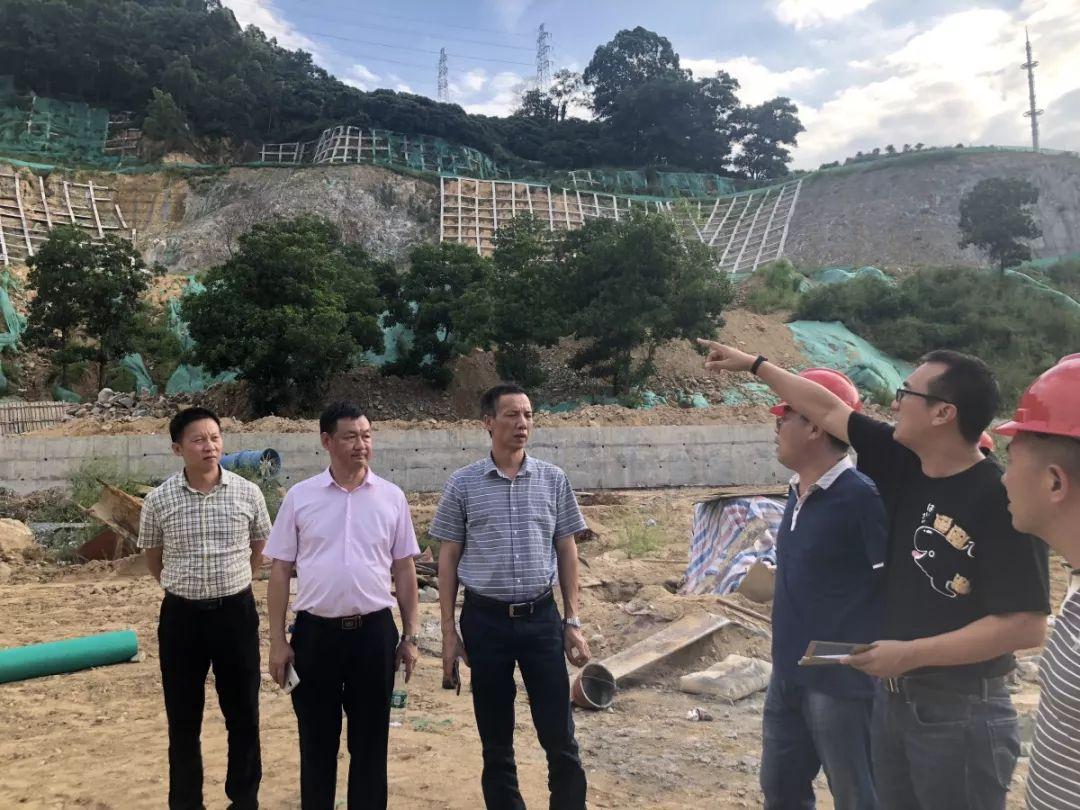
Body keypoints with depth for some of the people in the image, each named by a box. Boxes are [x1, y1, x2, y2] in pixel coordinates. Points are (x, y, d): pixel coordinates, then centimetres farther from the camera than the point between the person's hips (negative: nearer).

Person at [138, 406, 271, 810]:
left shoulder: (247, 493, -5)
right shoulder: (159, 500, -6)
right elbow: (153, 557, 11)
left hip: (236, 612, 0)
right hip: (182, 615, 0)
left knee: (243, 712, 10)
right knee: (183, 717, 11)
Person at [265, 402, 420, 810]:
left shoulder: (391, 497, 1)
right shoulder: (300, 497, -1)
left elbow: (404, 570, 5)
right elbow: (280, 571, 2)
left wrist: (410, 637, 4)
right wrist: (277, 640, -1)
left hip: (374, 631, 0)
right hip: (315, 632, 0)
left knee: (370, 740, 10)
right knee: (316, 739, 12)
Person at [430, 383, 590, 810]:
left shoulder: (553, 480, 2)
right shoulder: (462, 484, -1)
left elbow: (566, 552, 7)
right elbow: (449, 559, 2)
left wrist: (572, 621, 3)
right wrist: (449, 630, 0)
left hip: (541, 616, 1)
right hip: (485, 619, 0)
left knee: (560, 735, 4)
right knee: (495, 739, 11)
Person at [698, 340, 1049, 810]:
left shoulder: (1000, 501, -19)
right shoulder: (903, 465, 0)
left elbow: (1026, 626, -22)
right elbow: (829, 409, 11)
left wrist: (911, 654, -23)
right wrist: (754, 364, 18)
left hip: (960, 714, -7)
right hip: (892, 697, 7)